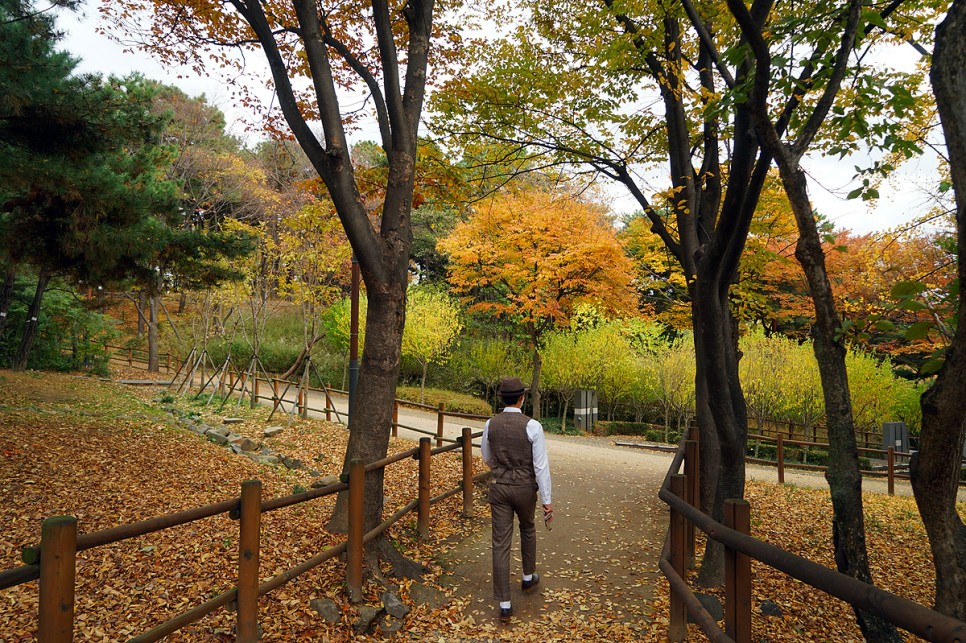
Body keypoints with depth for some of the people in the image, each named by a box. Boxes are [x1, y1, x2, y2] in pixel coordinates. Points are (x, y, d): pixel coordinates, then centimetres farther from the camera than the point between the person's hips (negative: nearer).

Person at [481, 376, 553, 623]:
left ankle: (505, 605, 3)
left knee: (501, 544, 3)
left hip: (499, 488, 1)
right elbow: (541, 466, -17)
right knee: (527, 529, 29)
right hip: (525, 489, -1)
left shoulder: (490, 424, -6)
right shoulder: (532, 426, -17)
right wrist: (547, 500, -10)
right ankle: (528, 577, 47)